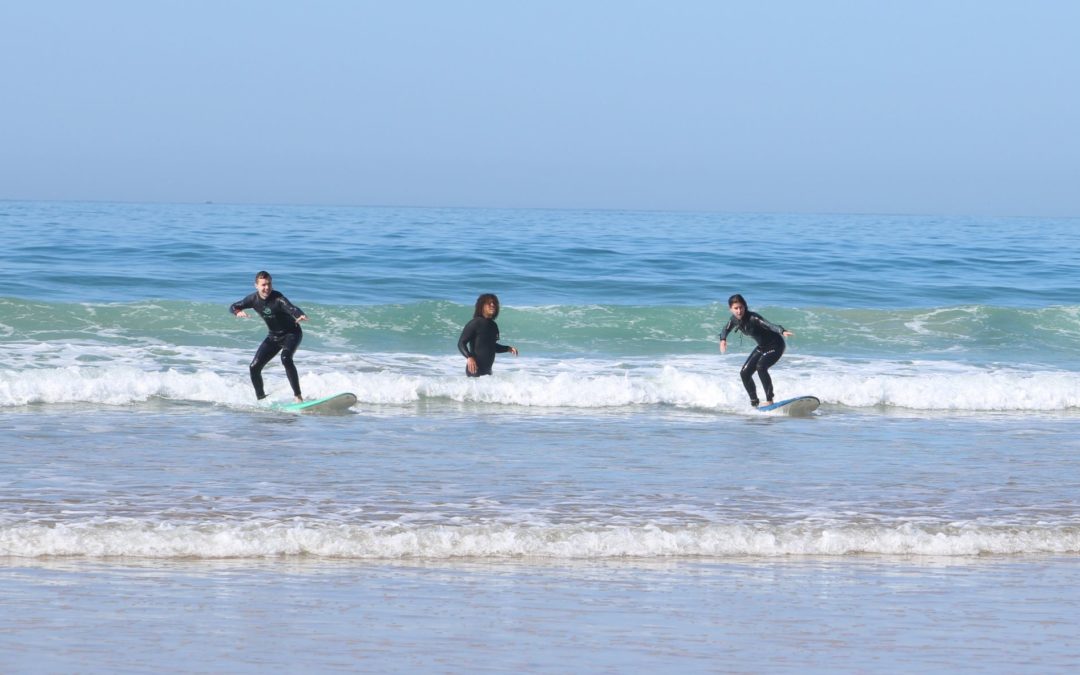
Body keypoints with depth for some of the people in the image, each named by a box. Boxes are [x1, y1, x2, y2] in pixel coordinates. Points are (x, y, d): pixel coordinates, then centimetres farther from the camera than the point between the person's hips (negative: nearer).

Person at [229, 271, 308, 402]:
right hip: (273, 336, 7)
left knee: (286, 359, -34)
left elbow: (291, 308, -44)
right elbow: (233, 306, 3)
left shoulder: (278, 299, -26)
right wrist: (238, 312, -21)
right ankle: (261, 399, 18)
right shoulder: (254, 299, -8)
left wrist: (300, 315, -67)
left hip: (291, 333, -7)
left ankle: (298, 396, -32)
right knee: (254, 367, -1)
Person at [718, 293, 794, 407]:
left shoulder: (752, 318, -28)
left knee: (761, 367, -31)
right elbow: (726, 329, 15)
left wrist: (783, 331, -62)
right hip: (762, 347, 8)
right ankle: (754, 403, 18)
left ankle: (770, 400, -26)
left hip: (776, 345, -8)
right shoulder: (734, 319, -7)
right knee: (745, 373, 3)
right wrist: (723, 340, -6)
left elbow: (769, 325, -44)